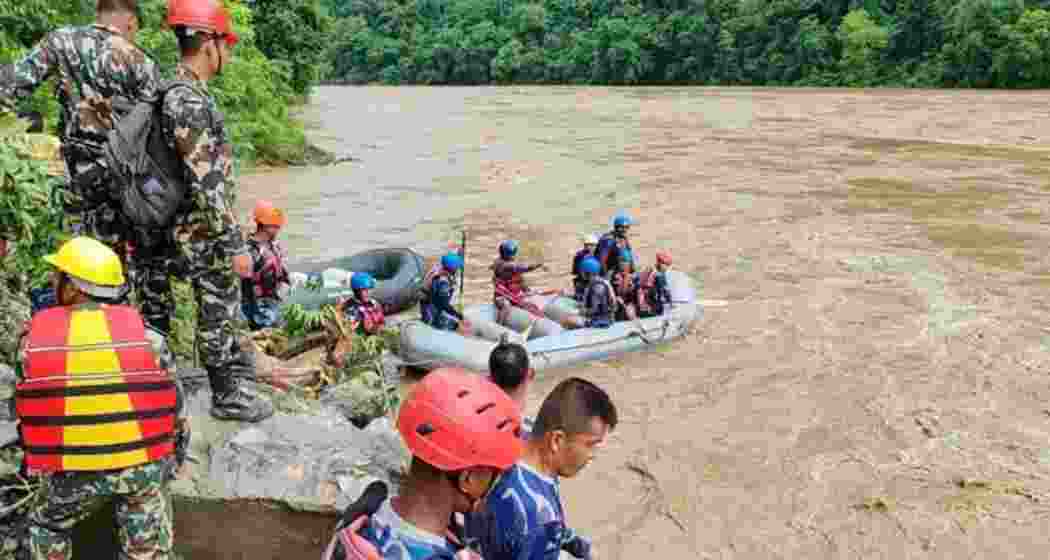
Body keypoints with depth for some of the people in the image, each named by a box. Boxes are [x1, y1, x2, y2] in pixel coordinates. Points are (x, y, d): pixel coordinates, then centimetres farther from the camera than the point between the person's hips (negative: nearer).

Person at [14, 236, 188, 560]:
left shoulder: (33, 339, -5)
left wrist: (42, 462, 22)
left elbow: (25, 411, 5)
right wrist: (173, 456, 17)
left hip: (72, 473, 0)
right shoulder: (145, 335, -7)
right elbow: (174, 404, 0)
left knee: (47, 529, 31)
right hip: (143, 465, 0)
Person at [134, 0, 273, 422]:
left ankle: (236, 360, 38)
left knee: (224, 301, 21)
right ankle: (226, 396, 17)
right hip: (203, 233, -9)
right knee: (217, 309, 4)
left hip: (199, 227, 9)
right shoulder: (188, 102, -23)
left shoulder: (184, 91, 8)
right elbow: (207, 183, -26)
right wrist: (235, 244, -23)